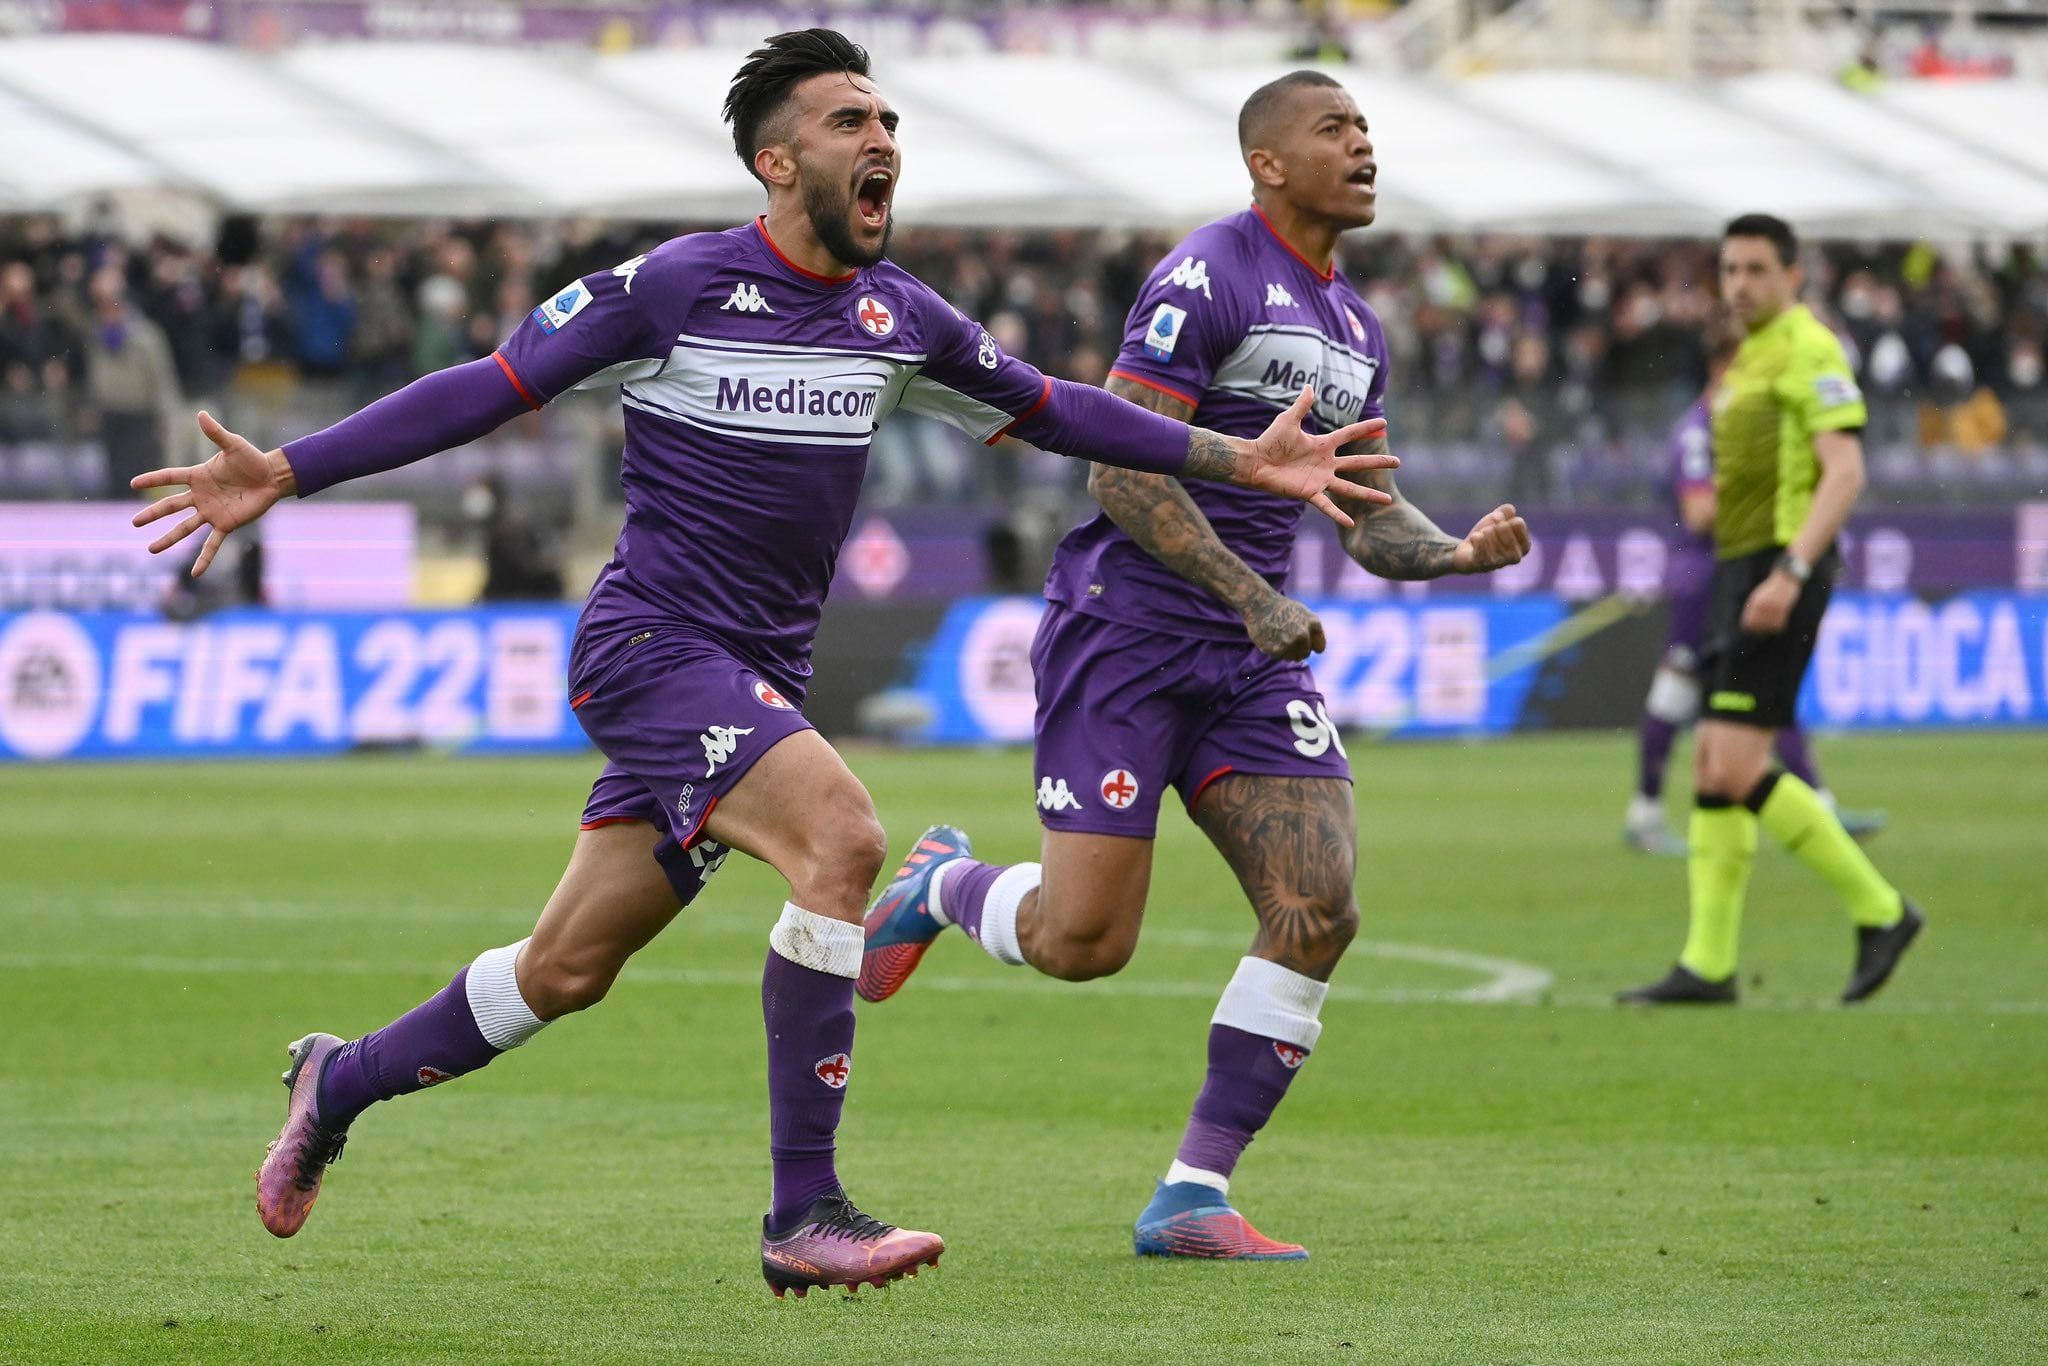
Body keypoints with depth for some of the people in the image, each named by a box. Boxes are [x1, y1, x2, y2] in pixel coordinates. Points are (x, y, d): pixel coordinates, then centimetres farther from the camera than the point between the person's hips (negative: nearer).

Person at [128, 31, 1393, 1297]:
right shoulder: (675, 286, -11)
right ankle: (804, 1215, -24)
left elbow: (1046, 407, 20)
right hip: (651, 647, -7)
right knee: (842, 838, -28)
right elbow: (487, 390, -7)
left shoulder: (897, 315, 7)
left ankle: (340, 1082, 36)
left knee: (565, 972, 11)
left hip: (757, 683, 7)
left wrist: (1239, 459, 15)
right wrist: (283, 474, -13)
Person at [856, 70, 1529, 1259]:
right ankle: (941, 884, 25)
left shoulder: (1357, 331, 16)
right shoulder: (1208, 279, -11)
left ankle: (1194, 1195, -3)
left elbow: (1369, 522, 20)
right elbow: (1122, 469, -17)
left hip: (1252, 660, 7)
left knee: (1319, 913, -10)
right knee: (1084, 941, -10)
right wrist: (1251, 596, -22)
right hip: (1128, 628, -7)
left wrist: (1460, 552, -1)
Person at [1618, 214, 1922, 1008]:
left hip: (1780, 570, -10)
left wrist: (1788, 575, -26)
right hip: (1743, 572, 10)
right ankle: (1709, 964, 4)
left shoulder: (1809, 350, -9)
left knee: (1736, 767, -14)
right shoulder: (1751, 361, 21)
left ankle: (1878, 909, -6)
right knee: (1712, 767, 4)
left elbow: (1845, 472, -18)